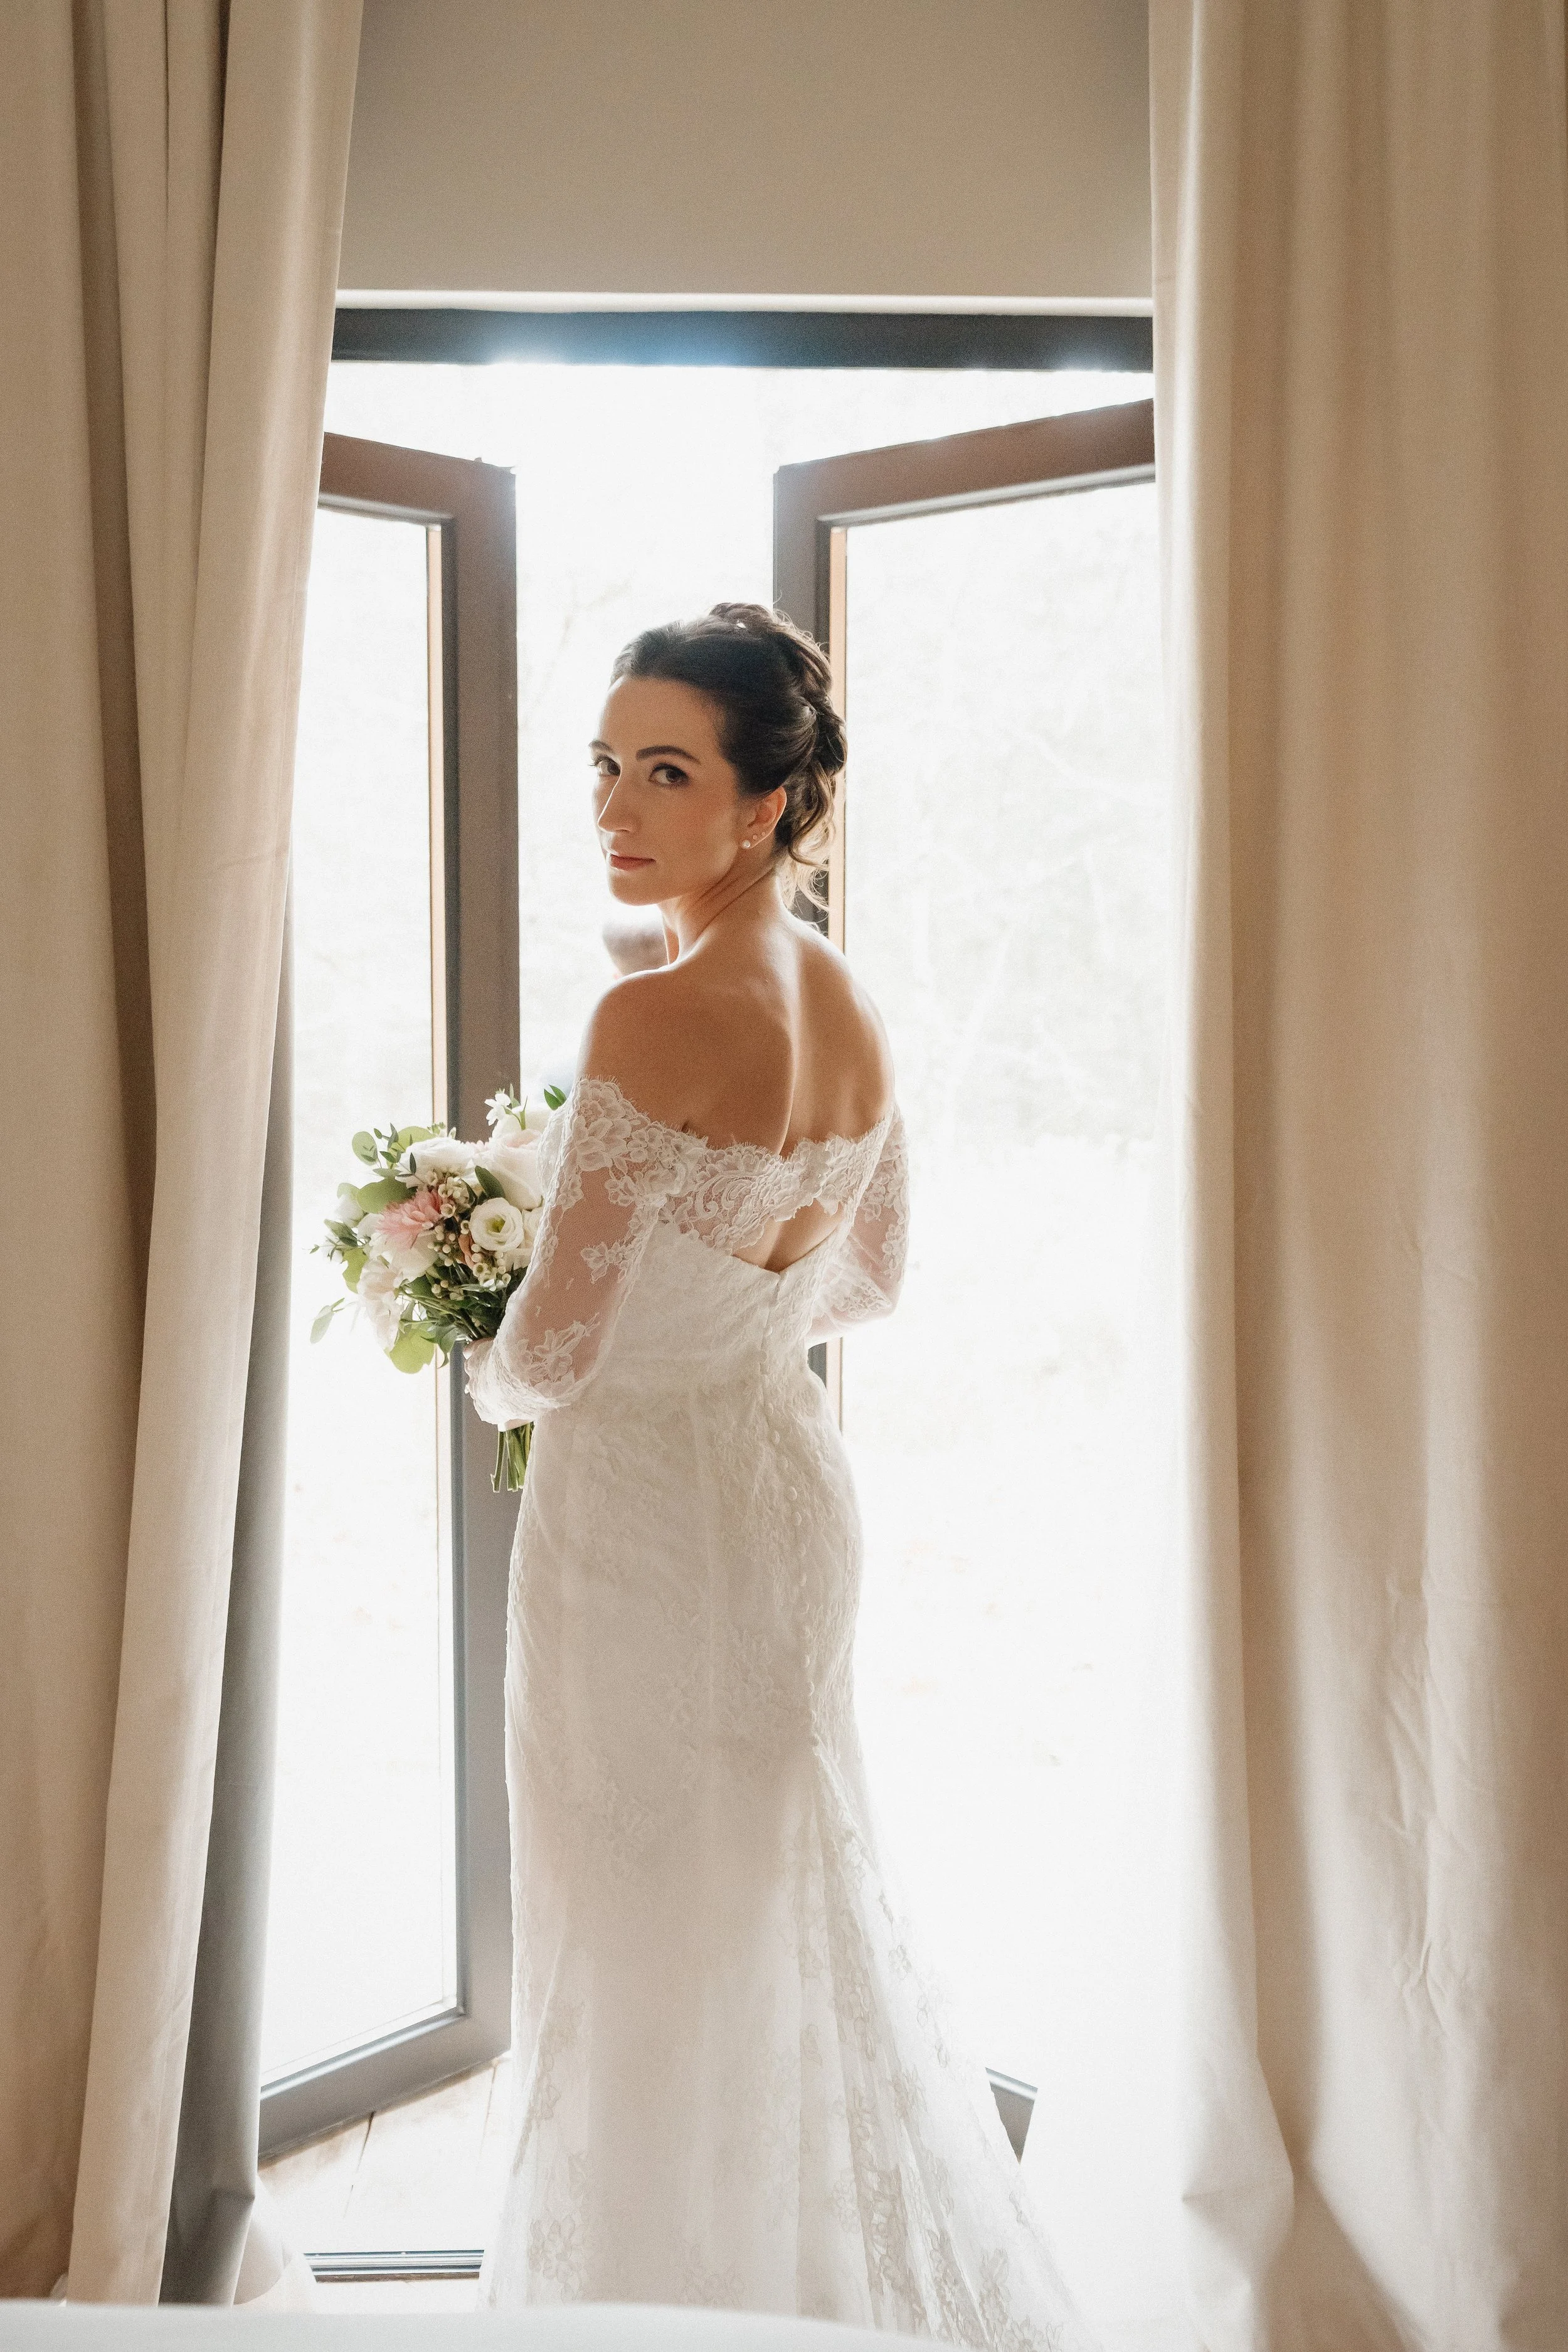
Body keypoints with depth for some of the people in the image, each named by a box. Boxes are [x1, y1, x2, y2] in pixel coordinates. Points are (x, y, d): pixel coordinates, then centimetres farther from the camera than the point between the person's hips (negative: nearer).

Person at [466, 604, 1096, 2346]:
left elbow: (555, 1347, -21)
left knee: (644, 1925, 10)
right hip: (791, 1476, 9)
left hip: (639, 1501, -9)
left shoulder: (653, 1018, -23)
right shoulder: (846, 1007, 2)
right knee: (791, 1888, 23)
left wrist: (492, 1380, 0)